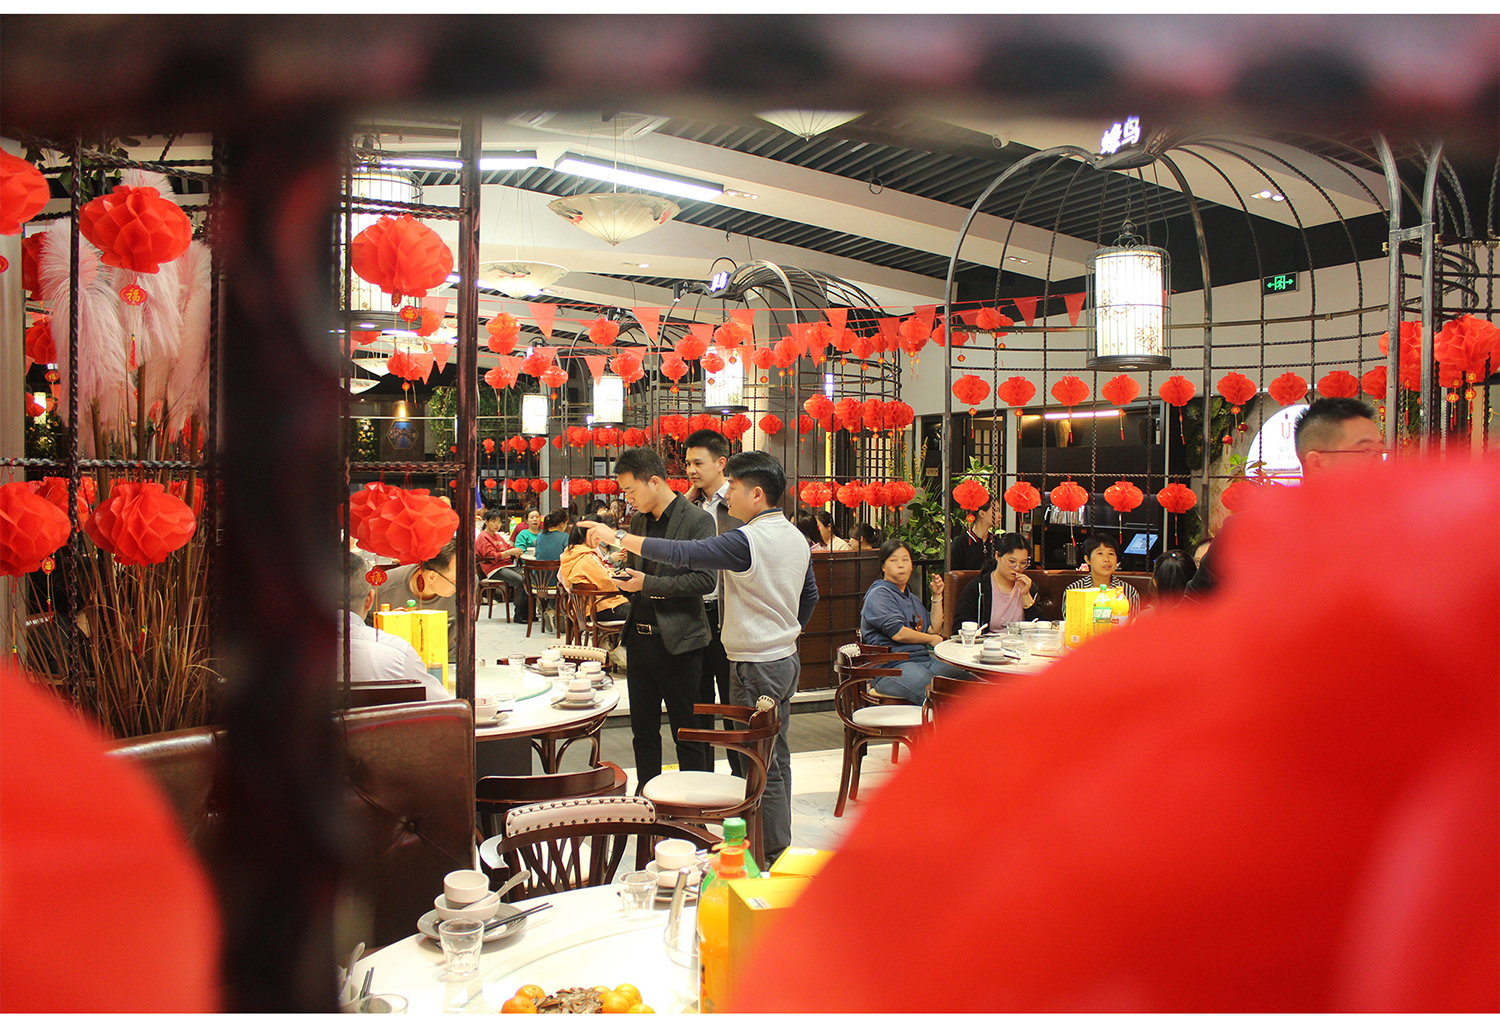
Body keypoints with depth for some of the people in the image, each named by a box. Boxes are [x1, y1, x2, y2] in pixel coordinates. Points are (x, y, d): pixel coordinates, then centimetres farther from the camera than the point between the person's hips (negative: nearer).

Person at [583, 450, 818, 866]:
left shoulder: (748, 541, -21)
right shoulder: (796, 538, 8)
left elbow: (681, 554, -27)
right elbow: (810, 595, 18)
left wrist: (617, 537, -21)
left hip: (757, 666, -9)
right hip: (786, 658, 10)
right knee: (776, 755, 17)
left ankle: (773, 854, 8)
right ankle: (779, 840, 28)